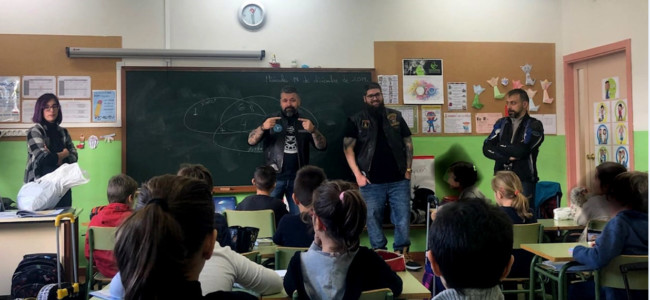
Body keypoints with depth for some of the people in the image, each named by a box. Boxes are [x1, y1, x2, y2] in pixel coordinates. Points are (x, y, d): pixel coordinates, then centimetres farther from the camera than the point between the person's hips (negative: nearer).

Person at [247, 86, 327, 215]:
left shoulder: (305, 123, 8)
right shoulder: (272, 121, 4)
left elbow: (322, 146, 1)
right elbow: (251, 141, -4)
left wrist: (313, 130, -18)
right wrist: (263, 127, -24)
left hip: (298, 178, 1)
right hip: (275, 177, -1)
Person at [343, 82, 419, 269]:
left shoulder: (395, 117, 8)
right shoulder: (356, 121, 2)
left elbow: (408, 143, 11)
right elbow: (348, 148, -1)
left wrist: (408, 169, 3)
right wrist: (357, 174, -8)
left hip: (399, 180, 1)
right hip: (372, 182, -1)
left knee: (403, 218, 3)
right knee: (373, 219, 6)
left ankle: (402, 254, 15)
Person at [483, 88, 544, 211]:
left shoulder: (534, 126, -1)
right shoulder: (501, 123, 12)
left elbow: (521, 150, -16)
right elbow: (486, 148, 1)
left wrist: (499, 147, -1)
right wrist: (507, 157, -13)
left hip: (524, 181, -4)